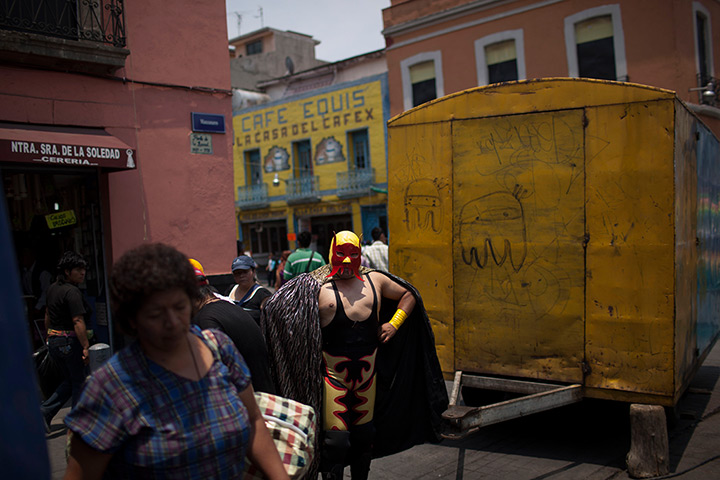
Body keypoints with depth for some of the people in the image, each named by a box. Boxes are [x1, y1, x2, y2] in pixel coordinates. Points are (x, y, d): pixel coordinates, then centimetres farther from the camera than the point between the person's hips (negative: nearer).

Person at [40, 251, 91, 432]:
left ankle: (44, 412, 12)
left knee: (69, 381, 21)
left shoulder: (52, 288, 10)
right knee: (78, 382, 6)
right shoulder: (72, 292, -18)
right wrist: (86, 347, -23)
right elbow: (78, 322, -24)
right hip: (70, 342, -9)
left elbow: (48, 315, 19)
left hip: (53, 341, 9)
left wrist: (49, 337, 28)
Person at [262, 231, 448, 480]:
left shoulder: (375, 280, 7)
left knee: (364, 434, 17)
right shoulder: (318, 286, -4)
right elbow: (279, 308, -6)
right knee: (336, 439, -7)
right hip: (333, 372, -4)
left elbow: (408, 296, 19)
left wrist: (394, 323, 10)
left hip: (367, 369, 4)